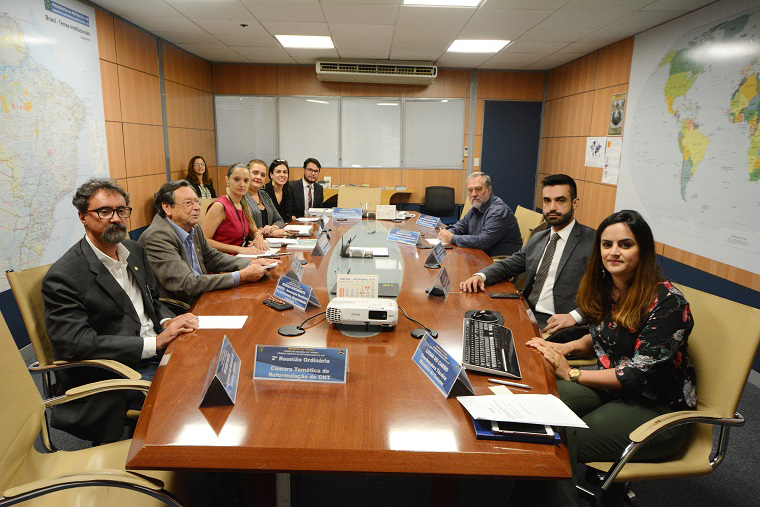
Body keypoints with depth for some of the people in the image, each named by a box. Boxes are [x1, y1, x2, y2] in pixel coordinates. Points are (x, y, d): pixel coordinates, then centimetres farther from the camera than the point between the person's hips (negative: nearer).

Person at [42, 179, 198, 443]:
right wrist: (155, 342, -24)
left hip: (158, 350, 7)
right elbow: (75, 343, -22)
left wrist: (167, 323, -6)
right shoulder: (62, 277, -14)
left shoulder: (134, 250, 10)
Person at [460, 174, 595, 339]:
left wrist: (574, 316, -24)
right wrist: (480, 276, -1)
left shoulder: (593, 241, -4)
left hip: (557, 325, -6)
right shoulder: (537, 239, 19)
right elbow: (509, 265, 20)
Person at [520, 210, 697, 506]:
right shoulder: (604, 287, 0)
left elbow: (641, 374, -23)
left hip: (659, 408, -7)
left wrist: (572, 374, -18)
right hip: (611, 386, 7)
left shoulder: (667, 302, -22)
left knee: (559, 443, -23)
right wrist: (567, 348, -2)